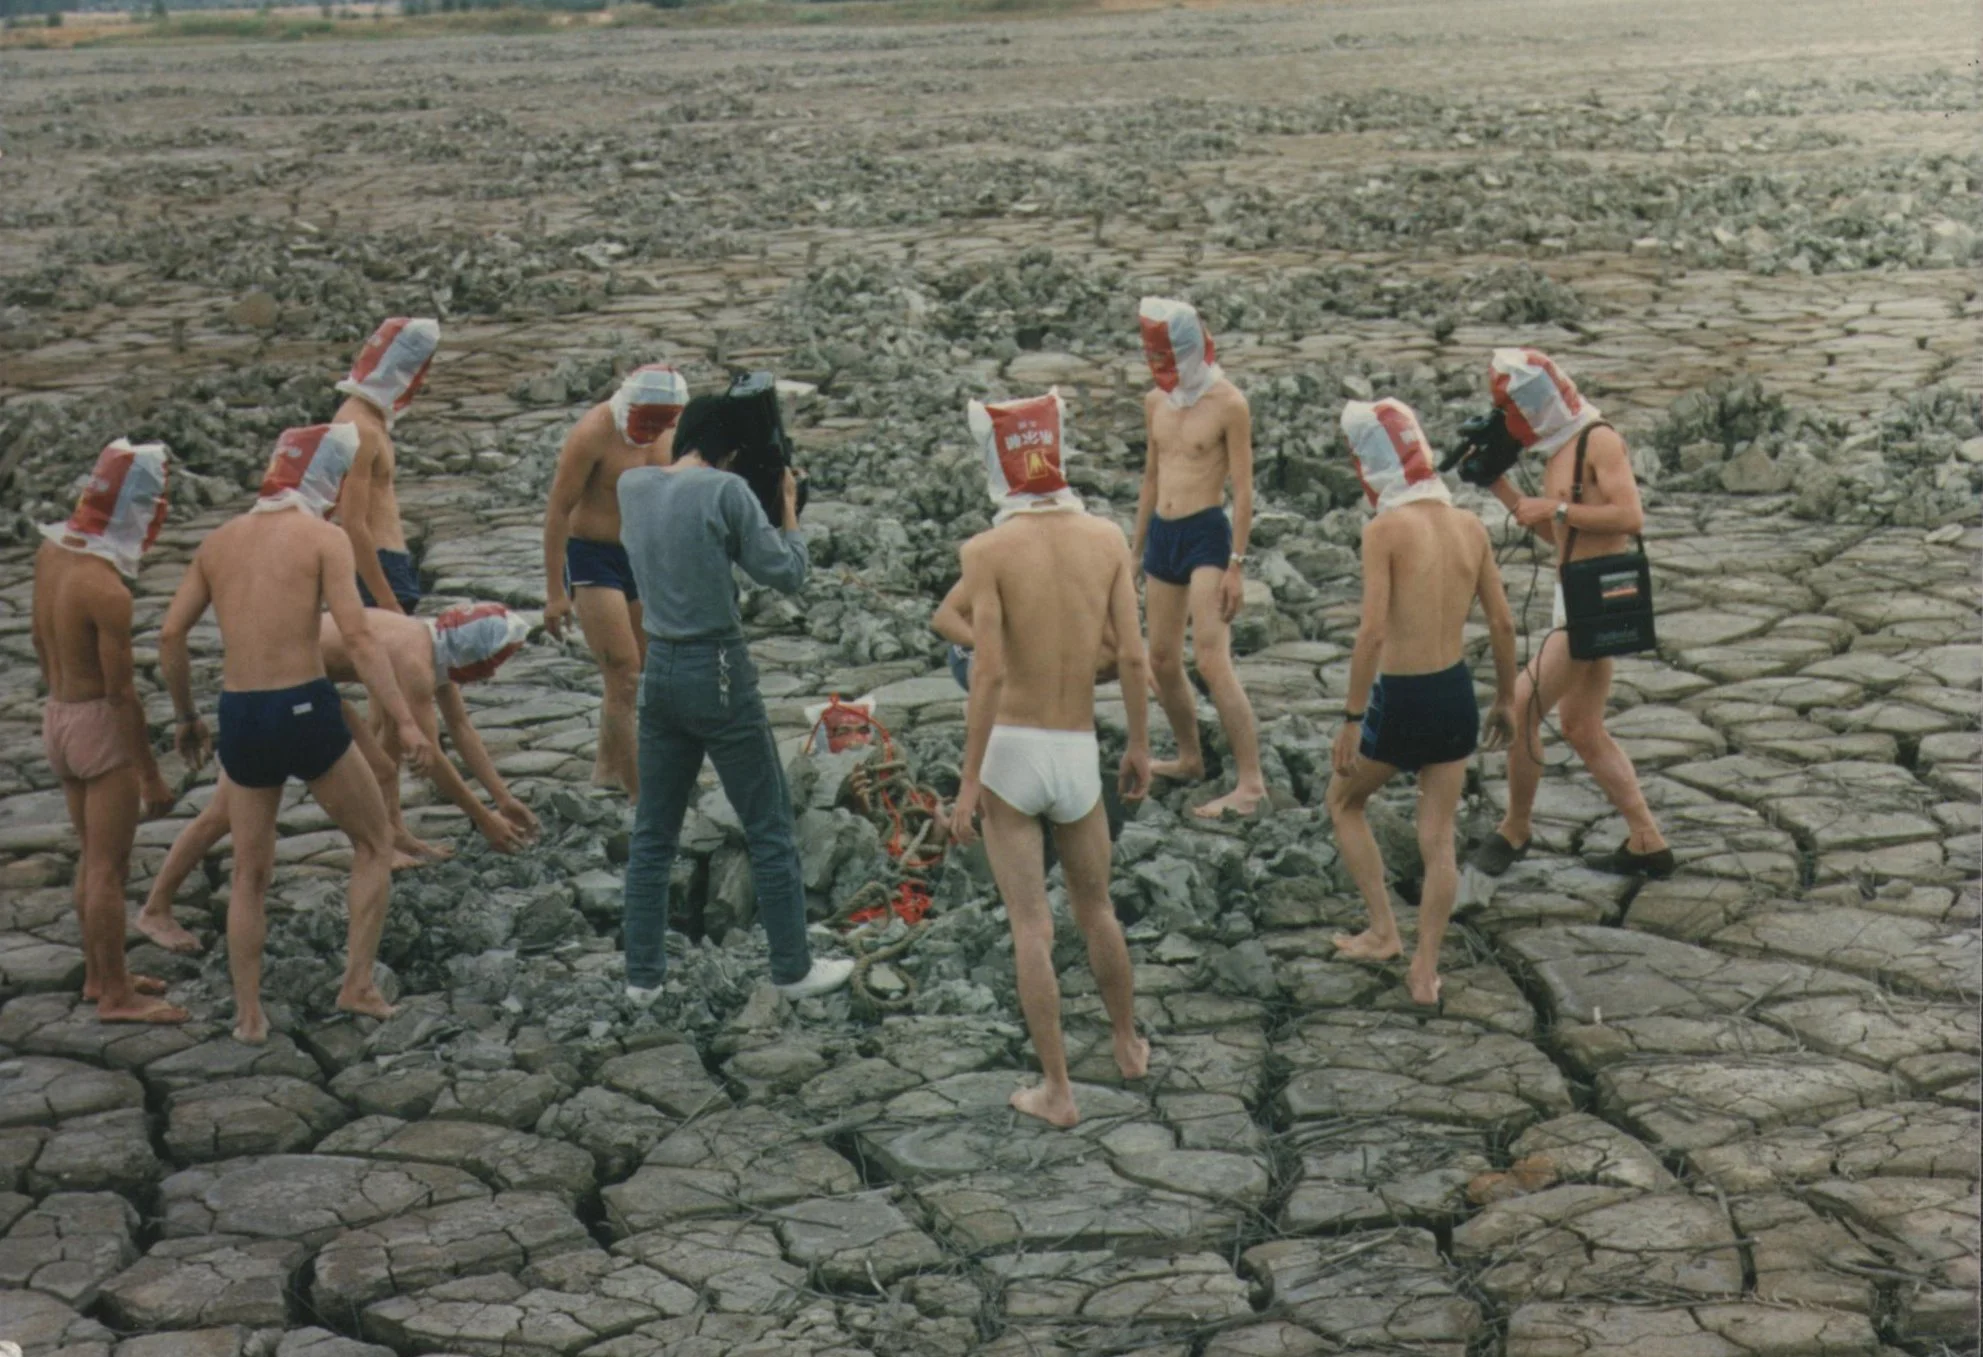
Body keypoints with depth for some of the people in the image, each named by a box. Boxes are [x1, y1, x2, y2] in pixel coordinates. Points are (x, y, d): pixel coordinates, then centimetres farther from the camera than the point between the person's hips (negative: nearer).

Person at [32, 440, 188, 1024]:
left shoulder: (52, 549, -1)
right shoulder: (107, 591, -26)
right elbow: (122, 692, -21)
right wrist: (152, 777, -14)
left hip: (58, 715, 8)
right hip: (104, 726, -8)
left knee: (95, 856, 20)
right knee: (108, 866, 2)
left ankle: (100, 974, 31)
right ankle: (116, 996, 11)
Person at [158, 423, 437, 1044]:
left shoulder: (219, 540, 11)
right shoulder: (325, 538, -4)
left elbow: (170, 635, 9)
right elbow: (357, 637, -14)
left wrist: (185, 718, 21)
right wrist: (406, 722, -15)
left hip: (238, 716, 5)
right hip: (306, 711, -4)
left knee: (250, 872, 18)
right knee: (375, 842, 17)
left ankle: (248, 1015, 19)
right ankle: (358, 982, 11)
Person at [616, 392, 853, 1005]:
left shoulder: (631, 485, 2)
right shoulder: (726, 491, -14)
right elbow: (786, 574, -10)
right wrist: (789, 508, 5)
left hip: (658, 668, 6)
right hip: (718, 671, -6)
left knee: (652, 832, 14)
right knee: (770, 827, 7)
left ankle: (643, 974, 18)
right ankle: (793, 968, 14)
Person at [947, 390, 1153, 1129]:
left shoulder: (987, 551, -13)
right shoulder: (1108, 539, -3)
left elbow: (988, 672, -18)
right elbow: (1133, 657, -5)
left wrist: (968, 781, -13)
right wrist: (1139, 746, 9)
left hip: (1009, 751, -3)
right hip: (1078, 755, 3)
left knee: (1031, 928, 4)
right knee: (1095, 908, 24)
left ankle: (1056, 1090, 9)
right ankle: (1128, 1045, 41)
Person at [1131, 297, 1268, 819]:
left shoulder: (1227, 404, -10)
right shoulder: (1156, 403, 10)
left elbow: (1243, 489, -11)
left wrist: (1237, 563, -15)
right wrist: (1136, 550, 21)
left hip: (1206, 534, -7)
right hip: (1162, 534, 7)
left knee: (1212, 661, -16)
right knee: (1162, 658, 12)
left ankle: (1251, 783, -13)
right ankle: (1190, 759, 31)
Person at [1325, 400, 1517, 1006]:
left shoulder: (1384, 528, -15)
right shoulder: (1470, 527, 3)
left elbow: (1373, 630, -22)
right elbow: (1502, 622, 7)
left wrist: (1351, 718, -17)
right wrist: (1506, 698, 19)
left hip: (1402, 699, -5)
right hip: (1457, 694, 5)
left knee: (1344, 802, 21)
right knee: (1438, 838, 12)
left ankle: (1383, 931, 19)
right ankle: (1425, 970, 14)